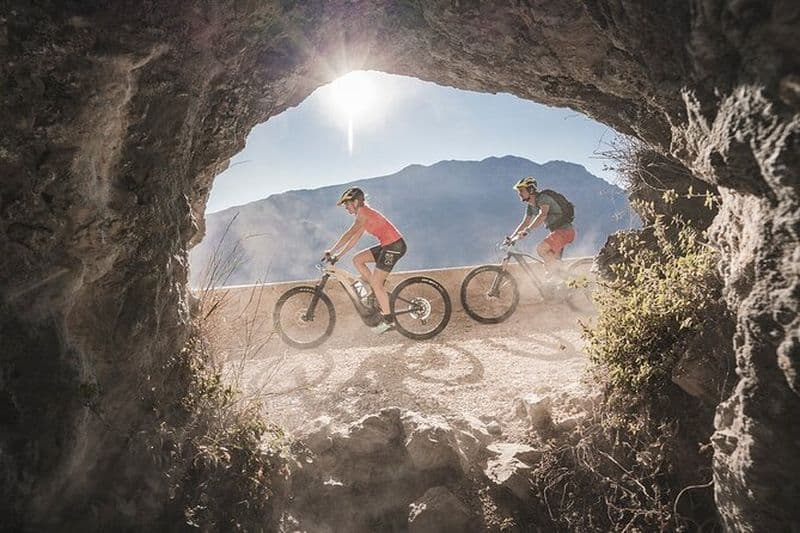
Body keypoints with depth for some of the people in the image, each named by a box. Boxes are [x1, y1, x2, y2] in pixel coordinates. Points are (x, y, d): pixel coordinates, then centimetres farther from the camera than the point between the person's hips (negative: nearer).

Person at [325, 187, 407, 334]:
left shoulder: (363, 212, -11)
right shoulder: (364, 214, 17)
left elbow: (349, 234, -17)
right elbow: (355, 238, 18)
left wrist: (332, 251, -12)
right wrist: (338, 254, 14)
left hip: (394, 245, -9)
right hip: (387, 245, 9)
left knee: (376, 283, -8)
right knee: (357, 259, 9)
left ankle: (388, 321, -2)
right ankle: (378, 293, 11)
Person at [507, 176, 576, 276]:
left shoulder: (543, 198, -16)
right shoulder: (531, 206, 11)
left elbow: (542, 215, -33)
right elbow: (525, 223, 17)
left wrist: (527, 230, -42)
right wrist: (511, 238, 8)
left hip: (565, 230, -10)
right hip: (557, 231, 10)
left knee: (541, 249, -24)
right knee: (551, 262, 8)